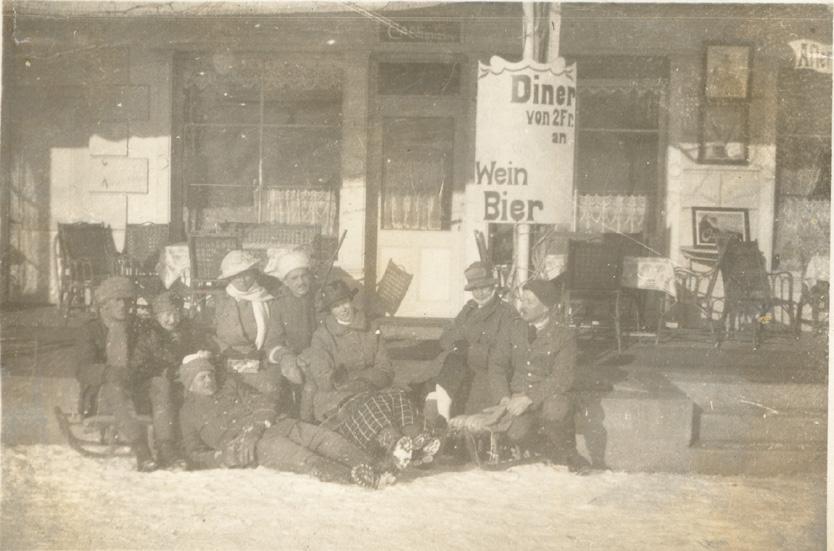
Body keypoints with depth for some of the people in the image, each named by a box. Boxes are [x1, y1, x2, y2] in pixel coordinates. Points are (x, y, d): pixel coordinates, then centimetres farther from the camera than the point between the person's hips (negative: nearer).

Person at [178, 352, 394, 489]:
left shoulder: (231, 387, 27)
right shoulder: (189, 412, 17)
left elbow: (264, 404, 14)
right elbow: (195, 455, 11)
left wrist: (254, 427, -8)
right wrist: (225, 457, -9)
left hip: (274, 423, 6)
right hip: (252, 445, -5)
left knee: (327, 439, -20)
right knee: (303, 458, -32)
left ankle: (371, 473, -34)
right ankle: (356, 479, -49)